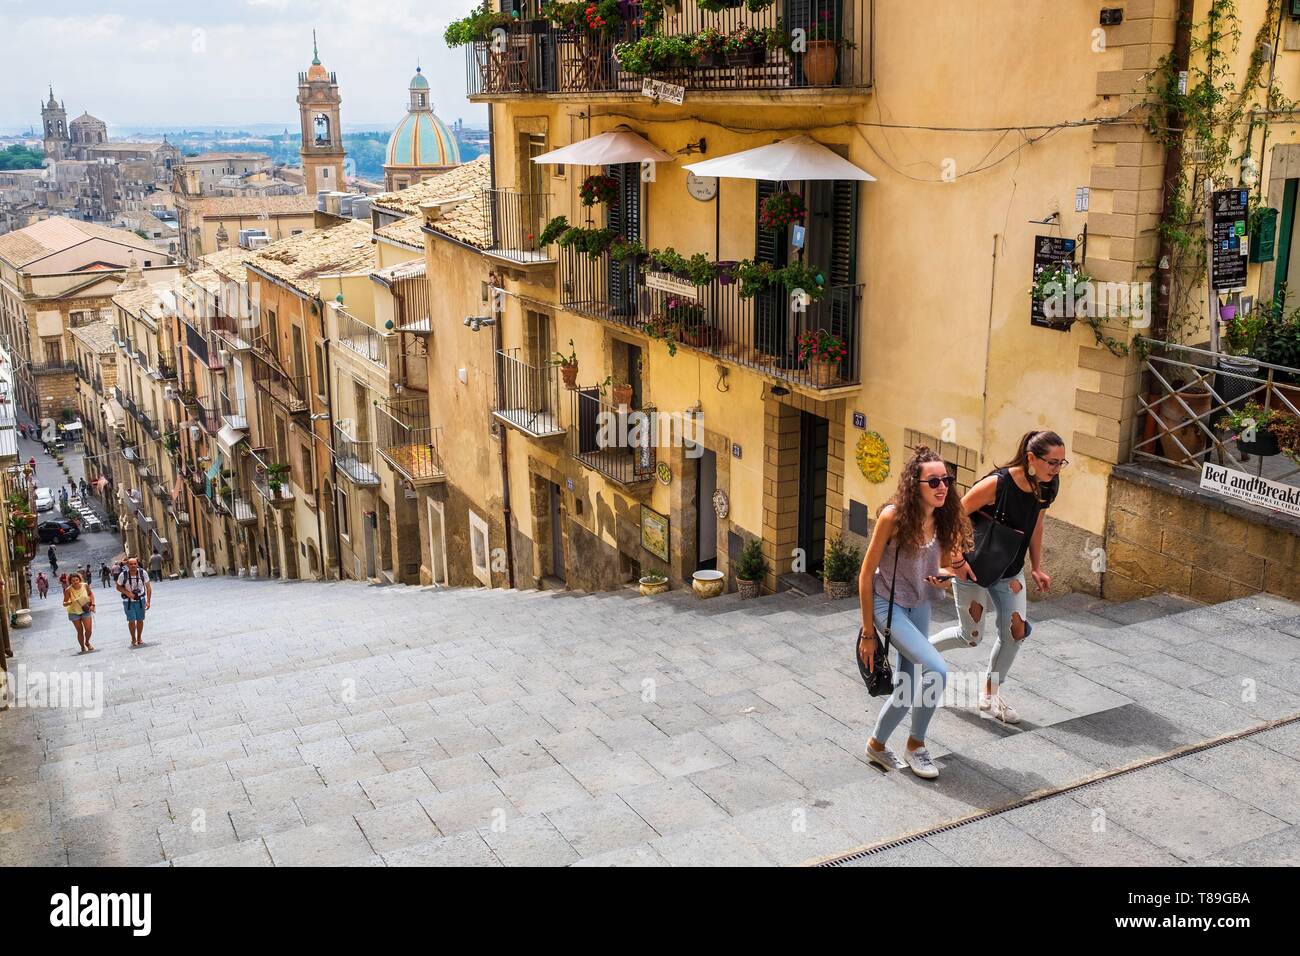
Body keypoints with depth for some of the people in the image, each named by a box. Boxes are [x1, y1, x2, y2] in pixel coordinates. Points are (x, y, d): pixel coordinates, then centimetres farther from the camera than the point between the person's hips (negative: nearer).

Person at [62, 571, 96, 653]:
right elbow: (64, 604, -13)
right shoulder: (68, 590, -20)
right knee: (80, 631, 4)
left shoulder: (85, 586, -14)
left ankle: (87, 642, 24)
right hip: (74, 612, -1)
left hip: (86, 610, 1)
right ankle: (83, 647, 23)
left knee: (88, 629, -6)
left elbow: (90, 593, 7)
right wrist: (70, 602, -35)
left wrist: (92, 604, -1)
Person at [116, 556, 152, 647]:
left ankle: (139, 638, 25)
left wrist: (148, 601, -13)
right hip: (128, 601, -1)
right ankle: (133, 639, 14)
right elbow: (118, 587, -2)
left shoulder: (143, 573, -15)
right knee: (131, 620, -4)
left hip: (140, 600, 1)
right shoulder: (123, 575, -16)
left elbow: (148, 587, -8)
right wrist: (127, 592, -20)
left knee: (140, 620, 6)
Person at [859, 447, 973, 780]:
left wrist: (942, 576, -12)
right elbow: (867, 574, -16)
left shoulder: (942, 518, -6)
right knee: (936, 670, -19)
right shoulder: (893, 516, -23)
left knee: (909, 690, 9)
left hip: (919, 607, 7)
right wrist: (868, 631, -13)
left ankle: (877, 744, 33)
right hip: (889, 605, -6)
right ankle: (916, 744, 2)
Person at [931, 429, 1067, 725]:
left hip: (1009, 572, 6)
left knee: (1016, 631, 0)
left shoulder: (1046, 487, -10)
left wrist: (1036, 567, 9)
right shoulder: (997, 484, -31)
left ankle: (990, 693, 20)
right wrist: (957, 561, -24)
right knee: (971, 636, 5)